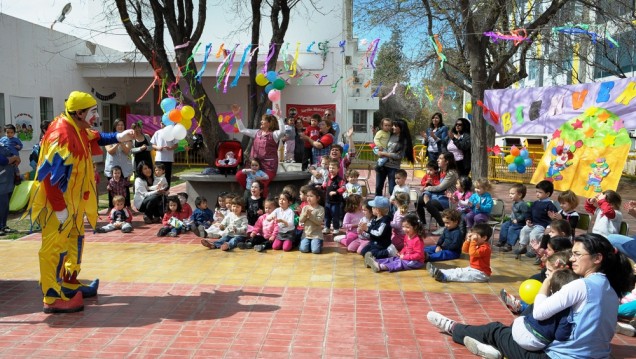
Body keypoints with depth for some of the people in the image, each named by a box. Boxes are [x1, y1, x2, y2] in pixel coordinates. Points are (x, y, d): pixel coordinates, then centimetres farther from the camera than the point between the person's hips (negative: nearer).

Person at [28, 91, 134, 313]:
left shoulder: (79, 130, 6)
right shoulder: (61, 135, -25)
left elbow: (96, 139, 26)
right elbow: (51, 175, -27)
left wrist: (119, 137, 8)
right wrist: (59, 208, -26)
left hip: (73, 200, 11)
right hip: (57, 203, -11)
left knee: (74, 240, 20)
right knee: (55, 246, -4)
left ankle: (70, 284, 33)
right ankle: (53, 298, 3)